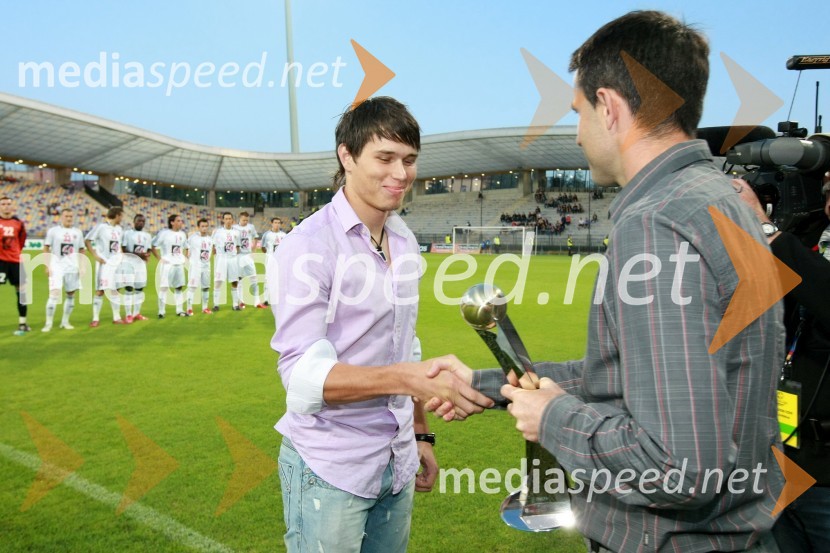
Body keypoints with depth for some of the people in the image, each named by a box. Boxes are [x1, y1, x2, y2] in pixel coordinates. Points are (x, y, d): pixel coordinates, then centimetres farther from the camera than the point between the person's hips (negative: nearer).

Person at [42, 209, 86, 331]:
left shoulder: (78, 232, 9)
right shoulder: (53, 231, 0)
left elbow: (81, 250, 13)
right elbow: (46, 248, 1)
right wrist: (47, 266, -6)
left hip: (72, 268, 4)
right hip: (56, 267, -4)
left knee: (71, 294, 7)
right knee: (54, 294, -13)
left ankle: (65, 321, 19)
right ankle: (48, 323, -5)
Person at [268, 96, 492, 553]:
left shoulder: (405, 242, 7)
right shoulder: (309, 246, -16)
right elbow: (303, 373, -21)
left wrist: (421, 432, 14)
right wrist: (405, 378, -32)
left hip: (396, 464, 7)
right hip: (330, 471, -6)